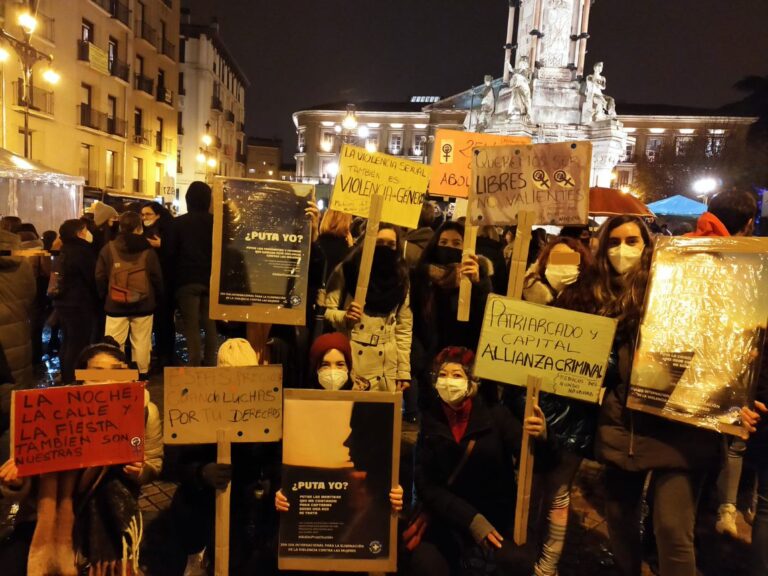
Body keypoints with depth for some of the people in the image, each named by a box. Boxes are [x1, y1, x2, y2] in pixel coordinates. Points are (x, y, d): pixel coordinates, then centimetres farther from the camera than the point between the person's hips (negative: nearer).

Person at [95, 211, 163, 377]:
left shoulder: (108, 249, -1)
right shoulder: (148, 250, -3)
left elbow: (100, 278, 2)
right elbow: (157, 278, 1)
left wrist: (105, 297, 16)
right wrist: (156, 299, 15)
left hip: (115, 305, 0)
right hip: (143, 305, 0)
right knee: (141, 343, 8)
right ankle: (142, 374, 16)